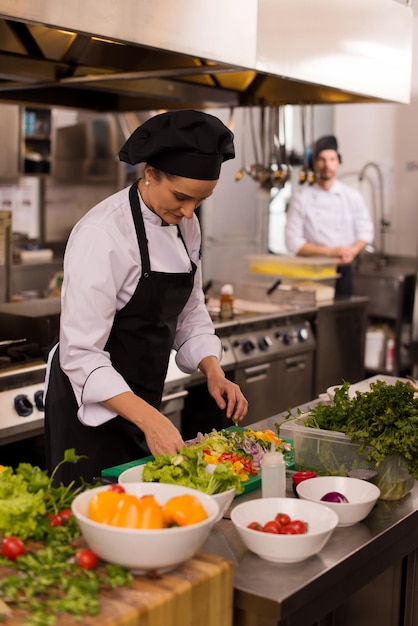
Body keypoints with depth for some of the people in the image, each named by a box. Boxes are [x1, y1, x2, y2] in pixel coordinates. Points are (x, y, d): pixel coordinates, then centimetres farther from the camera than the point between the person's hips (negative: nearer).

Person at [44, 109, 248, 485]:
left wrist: (214, 373, -8)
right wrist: (148, 418, -37)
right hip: (91, 403, -7)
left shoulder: (186, 226, 0)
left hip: (144, 401, 7)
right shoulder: (102, 235, -24)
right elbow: (81, 355, -27)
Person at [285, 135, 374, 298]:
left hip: (342, 270, 2)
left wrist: (353, 251, -12)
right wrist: (330, 252, -15)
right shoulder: (300, 199, -1)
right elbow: (293, 242, -6)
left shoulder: (353, 196, 5)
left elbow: (366, 231, 9)